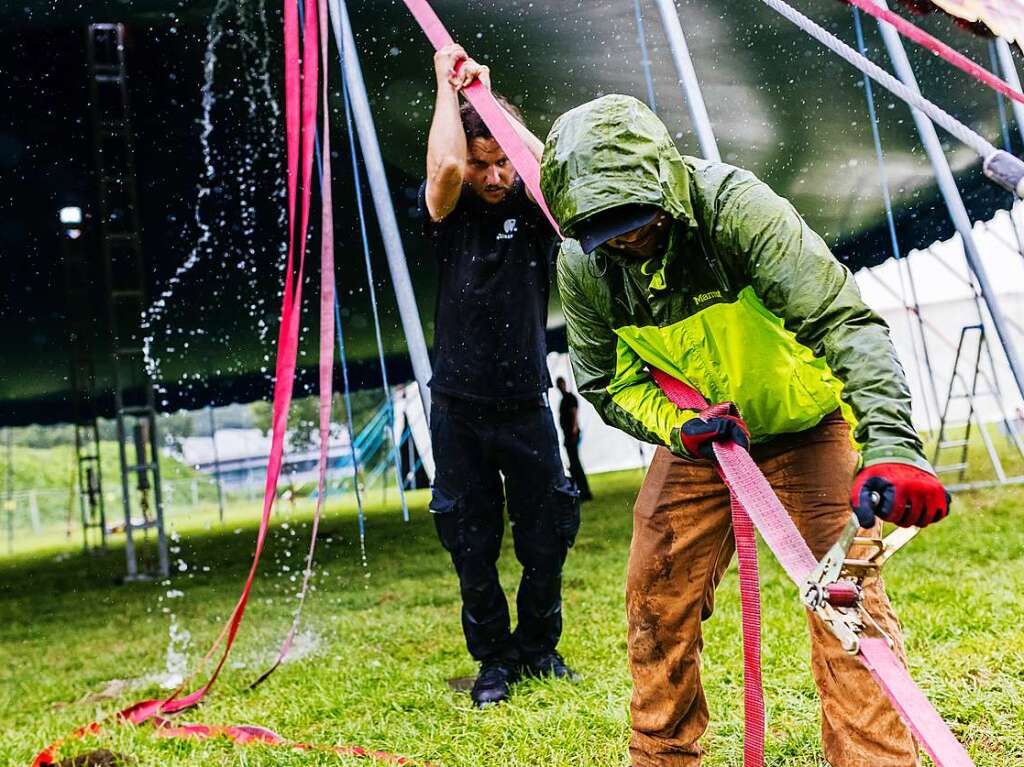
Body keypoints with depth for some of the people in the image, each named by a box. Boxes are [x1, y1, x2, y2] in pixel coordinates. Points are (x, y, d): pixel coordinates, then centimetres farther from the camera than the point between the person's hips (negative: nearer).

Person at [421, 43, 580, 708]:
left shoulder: (533, 209, 0)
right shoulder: (448, 213, -2)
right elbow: (445, 166, -24)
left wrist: (490, 99, -15)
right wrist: (448, 86, -12)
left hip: (527, 406, 1)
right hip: (460, 409, -1)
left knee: (547, 537, 8)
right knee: (473, 546, 8)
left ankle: (539, 646, 30)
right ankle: (494, 659, 26)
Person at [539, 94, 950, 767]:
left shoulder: (737, 207, -31)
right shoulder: (582, 266, -17)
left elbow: (843, 319, -40)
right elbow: (606, 382, -6)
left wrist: (890, 444, -54)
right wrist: (678, 427, -27)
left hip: (803, 422, -4)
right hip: (695, 434, 4)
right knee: (656, 598, 4)